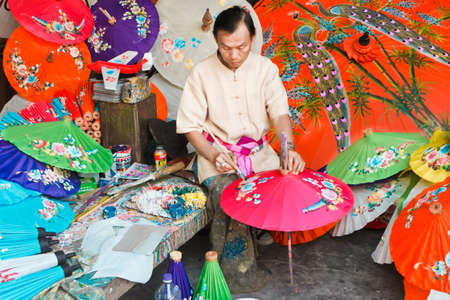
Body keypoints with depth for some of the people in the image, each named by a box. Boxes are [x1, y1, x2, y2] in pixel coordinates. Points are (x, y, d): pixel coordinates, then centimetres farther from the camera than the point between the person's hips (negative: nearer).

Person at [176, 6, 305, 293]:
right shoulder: (202, 73, -4)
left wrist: (289, 147, -28)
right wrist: (213, 155, -20)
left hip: (258, 150, 3)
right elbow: (190, 125, -3)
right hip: (217, 151, -2)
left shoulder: (265, 67, 1)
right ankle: (239, 272, -11)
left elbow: (279, 111, -8)